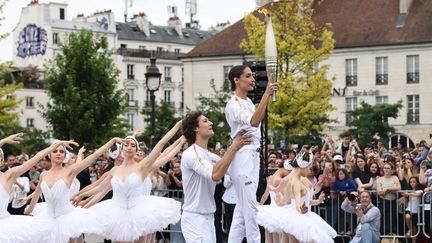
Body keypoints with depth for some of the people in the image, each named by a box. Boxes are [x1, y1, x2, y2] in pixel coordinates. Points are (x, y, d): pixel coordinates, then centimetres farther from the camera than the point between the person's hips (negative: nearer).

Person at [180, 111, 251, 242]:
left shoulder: (211, 156, 14)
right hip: (194, 218, -9)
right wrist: (233, 148, -24)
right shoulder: (190, 153, -15)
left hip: (208, 217, 9)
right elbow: (215, 175, -28)